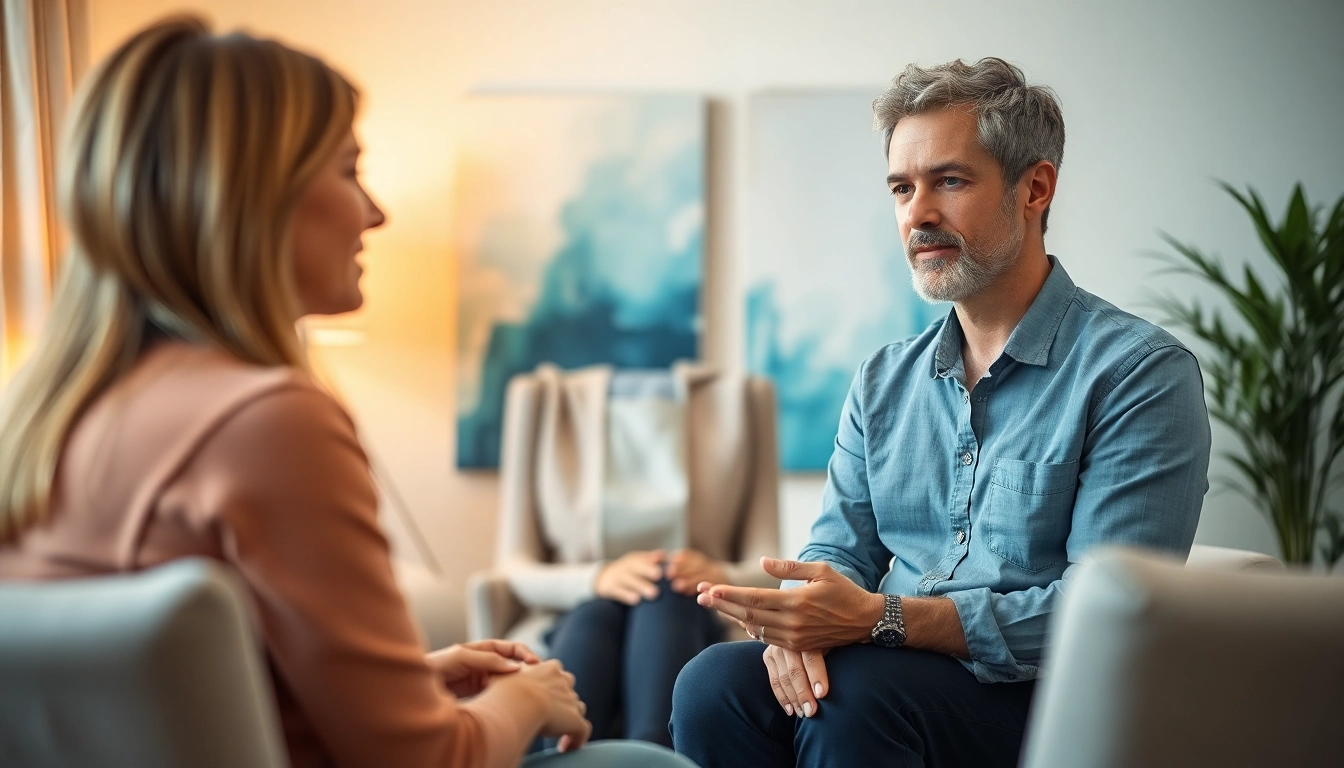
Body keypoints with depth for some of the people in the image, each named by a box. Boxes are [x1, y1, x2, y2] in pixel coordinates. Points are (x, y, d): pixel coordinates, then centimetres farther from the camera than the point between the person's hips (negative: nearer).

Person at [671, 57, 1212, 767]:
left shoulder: (1141, 374, -7)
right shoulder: (884, 381, 14)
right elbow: (839, 550, 12)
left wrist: (881, 619, -25)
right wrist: (799, 619, -14)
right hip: (902, 673, 5)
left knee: (855, 695, -33)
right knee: (714, 683, -24)